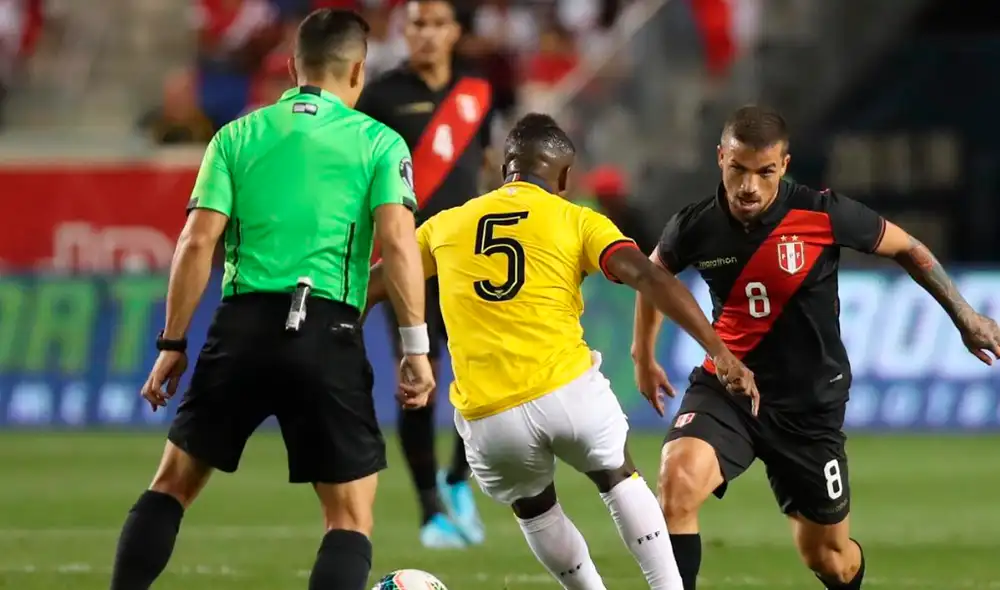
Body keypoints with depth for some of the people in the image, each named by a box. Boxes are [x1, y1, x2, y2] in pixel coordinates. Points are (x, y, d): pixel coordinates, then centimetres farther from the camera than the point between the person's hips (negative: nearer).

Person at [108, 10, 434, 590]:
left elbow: (197, 243, 4)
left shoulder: (237, 136, 11)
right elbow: (399, 242, -7)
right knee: (352, 516, 5)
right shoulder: (378, 142, 6)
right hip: (328, 334, -2)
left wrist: (173, 345, 8)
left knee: (174, 482, 17)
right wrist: (416, 346, -5)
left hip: (243, 326, 2)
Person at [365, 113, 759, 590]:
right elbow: (649, 279, -8)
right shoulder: (576, 221, 6)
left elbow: (370, 287, 21)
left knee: (534, 510, 29)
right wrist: (720, 353, -12)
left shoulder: (447, 225, 14)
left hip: (488, 417, 1)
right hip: (568, 390, -1)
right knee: (619, 479, 26)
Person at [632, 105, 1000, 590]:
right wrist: (643, 354, 24)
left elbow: (907, 249, 1)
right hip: (726, 388, 1)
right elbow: (654, 273, 15)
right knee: (678, 480, -31)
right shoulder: (696, 227, -10)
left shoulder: (823, 215, -17)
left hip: (809, 405, -1)